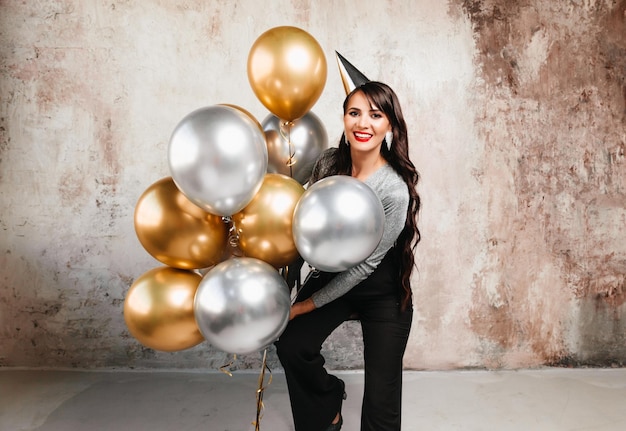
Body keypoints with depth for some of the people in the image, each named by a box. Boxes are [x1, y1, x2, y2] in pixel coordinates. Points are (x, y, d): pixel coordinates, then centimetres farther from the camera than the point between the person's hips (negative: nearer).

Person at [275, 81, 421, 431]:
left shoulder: (395, 189, -27)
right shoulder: (329, 162, -11)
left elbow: (367, 263, -19)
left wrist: (309, 304, -13)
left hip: (382, 291, -4)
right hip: (331, 274, 4)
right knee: (291, 346, -14)